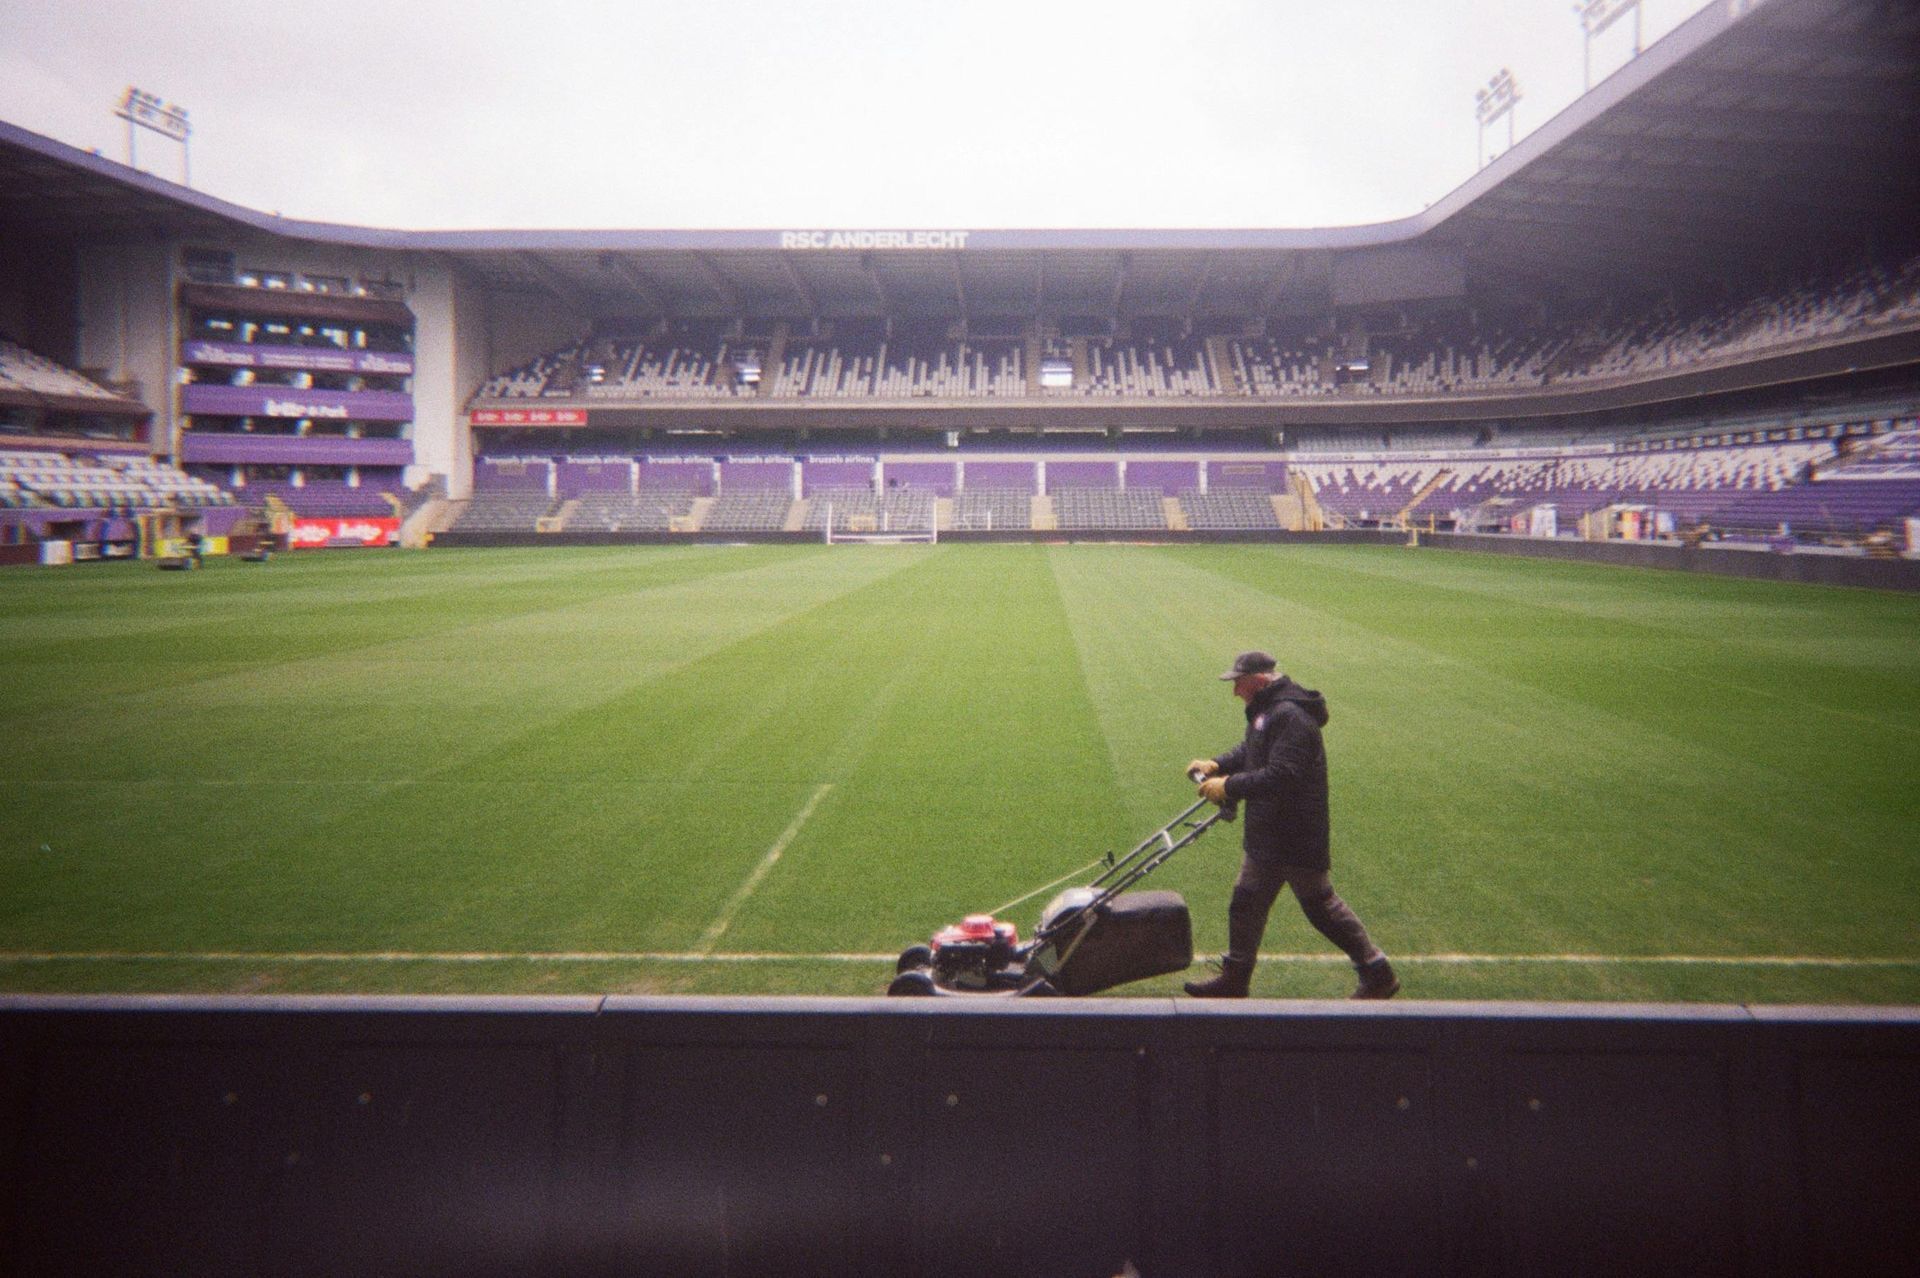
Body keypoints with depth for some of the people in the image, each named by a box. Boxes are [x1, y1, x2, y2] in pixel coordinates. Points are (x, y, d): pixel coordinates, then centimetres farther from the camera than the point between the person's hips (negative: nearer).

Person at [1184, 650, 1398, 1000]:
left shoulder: (1290, 717, -25)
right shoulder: (1268, 710, 9)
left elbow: (1280, 776, -31)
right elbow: (1250, 751, 18)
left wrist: (1229, 786, -26)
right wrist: (1218, 764, 1)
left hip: (1297, 839, -10)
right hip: (1266, 836, 10)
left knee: (1320, 905, 3)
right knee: (1246, 904, 14)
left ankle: (1378, 974, 19)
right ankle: (1234, 979, 26)